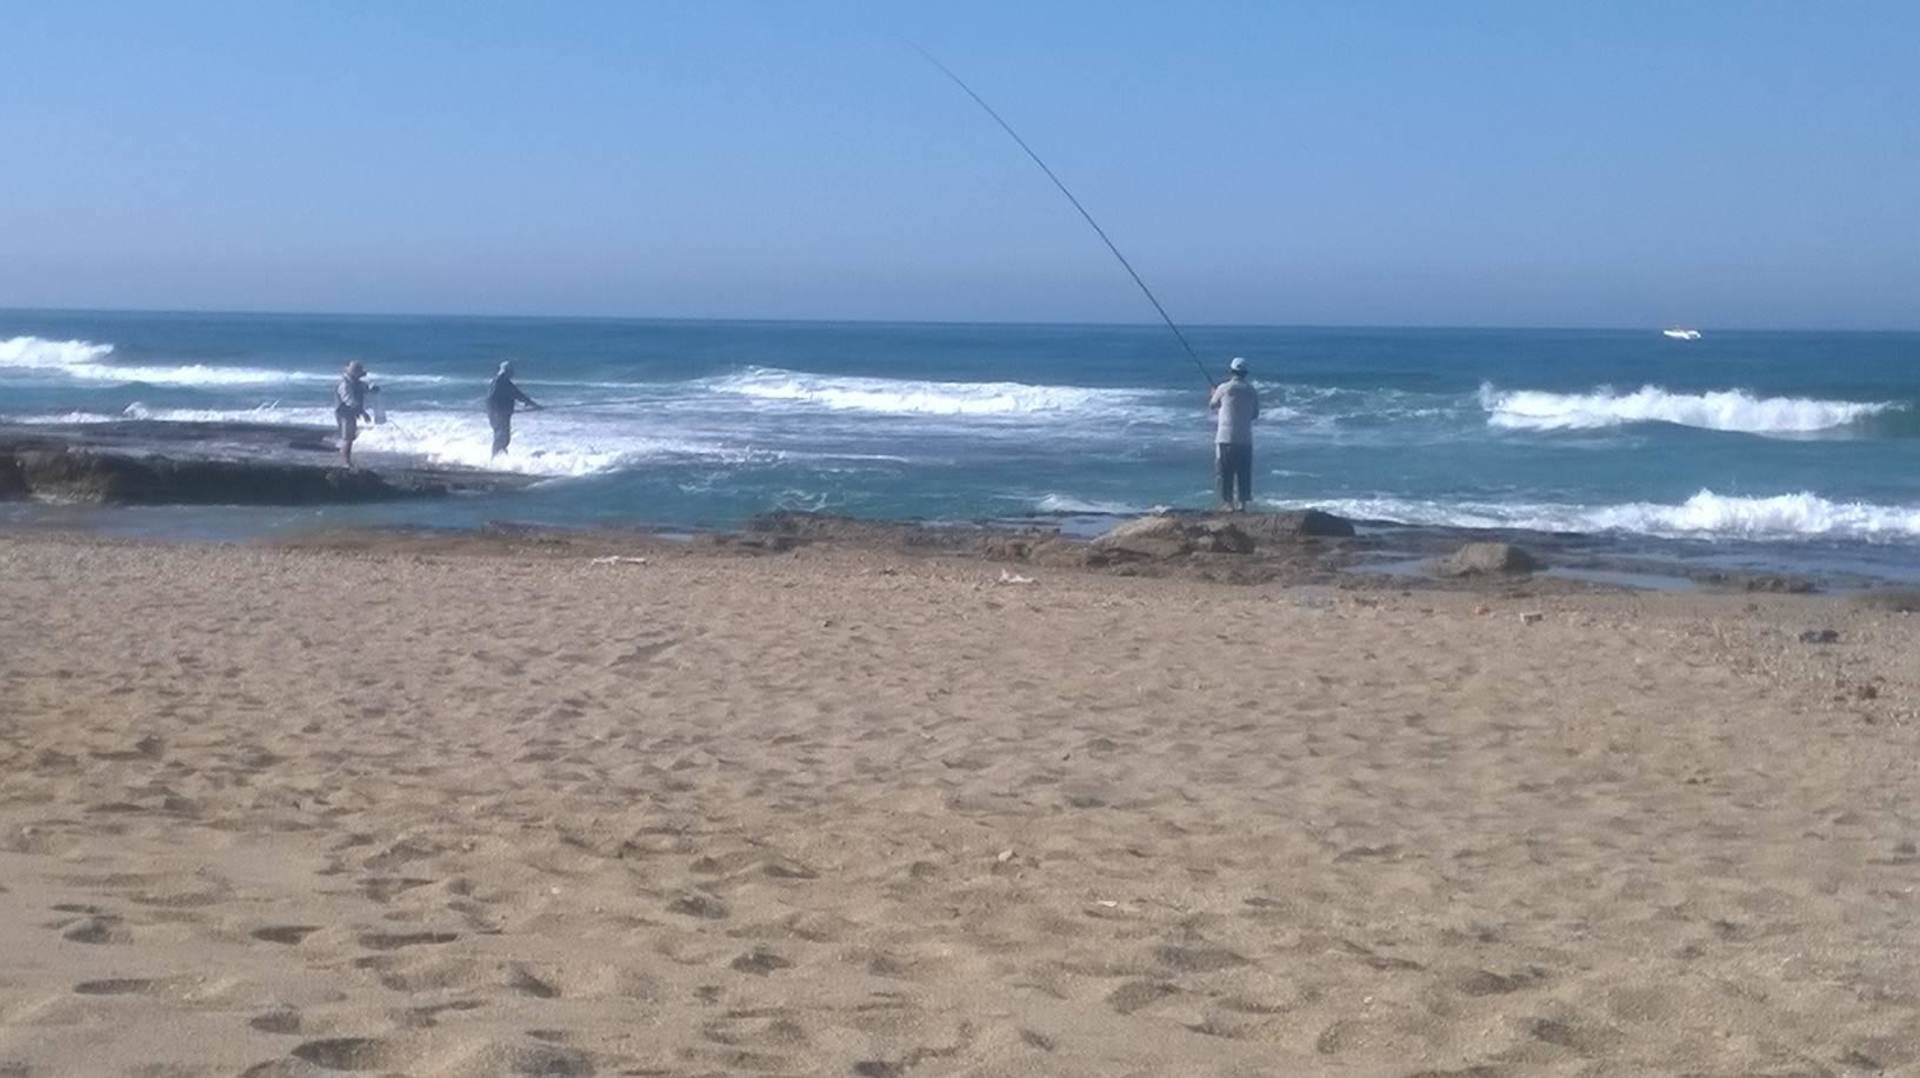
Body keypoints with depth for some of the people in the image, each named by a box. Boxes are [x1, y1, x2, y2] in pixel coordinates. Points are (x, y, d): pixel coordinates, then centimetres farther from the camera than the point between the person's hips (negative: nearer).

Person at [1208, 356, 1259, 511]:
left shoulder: (1224, 388, -5)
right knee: (1244, 472, 8)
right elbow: (1255, 414, 13)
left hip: (1226, 437, -3)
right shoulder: (1252, 391, 4)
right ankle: (1242, 502, 7)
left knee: (1226, 472, 2)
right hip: (1245, 438, 3)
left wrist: (1215, 394, 31)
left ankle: (1228, 502, 0)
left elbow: (1212, 405, 11)